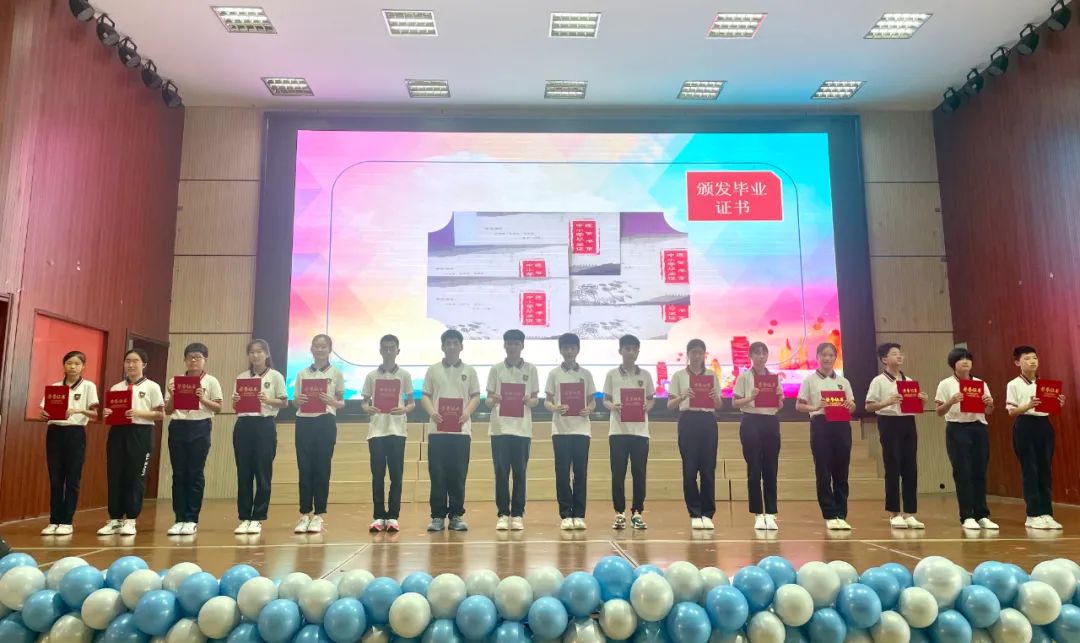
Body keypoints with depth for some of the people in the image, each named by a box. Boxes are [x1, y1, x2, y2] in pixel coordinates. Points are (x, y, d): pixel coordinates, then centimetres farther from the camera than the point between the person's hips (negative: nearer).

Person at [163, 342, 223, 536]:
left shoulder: (211, 381, 4)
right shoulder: (175, 381, 10)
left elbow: (218, 408, 1)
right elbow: (167, 411, 10)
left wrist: (203, 399, -15)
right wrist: (172, 396, -8)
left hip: (200, 428, -2)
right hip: (177, 427, 3)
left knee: (195, 474, 0)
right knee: (178, 474, 3)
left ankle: (191, 520, 5)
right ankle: (180, 519, 9)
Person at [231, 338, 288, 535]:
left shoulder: (275, 376, 2)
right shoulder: (241, 377, 11)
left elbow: (284, 402, -1)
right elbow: (236, 405, 12)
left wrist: (268, 400, -18)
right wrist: (236, 401, -10)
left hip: (265, 425, -3)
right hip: (243, 425, 3)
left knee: (263, 473, -1)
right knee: (244, 473, 4)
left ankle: (257, 519, 7)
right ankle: (244, 518, 12)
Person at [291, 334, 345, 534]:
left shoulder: (336, 374, 4)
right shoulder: (302, 374, 11)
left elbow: (342, 403, 6)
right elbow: (295, 400, 12)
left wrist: (331, 401, -16)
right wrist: (298, 401, -11)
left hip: (325, 423, -2)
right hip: (304, 422, 2)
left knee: (322, 469, 0)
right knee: (305, 468, 2)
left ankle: (319, 515, 7)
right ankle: (305, 514, 11)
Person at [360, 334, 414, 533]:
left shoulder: (404, 375, 5)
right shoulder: (371, 376, 7)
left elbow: (412, 402, 7)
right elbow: (364, 401, 10)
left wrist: (405, 409, -15)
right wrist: (367, 408, -13)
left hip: (397, 430, 0)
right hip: (376, 430, 1)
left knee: (396, 475, 0)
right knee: (377, 475, 1)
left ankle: (393, 517, 8)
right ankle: (378, 517, 8)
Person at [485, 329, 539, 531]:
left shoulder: (531, 369, 6)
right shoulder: (496, 369, 6)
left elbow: (535, 399, 8)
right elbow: (488, 400, 6)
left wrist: (528, 401, -14)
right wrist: (493, 401, -16)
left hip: (522, 429, 0)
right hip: (500, 428, 0)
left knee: (520, 473, 3)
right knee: (501, 473, 1)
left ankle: (517, 515, 12)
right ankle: (503, 514, 10)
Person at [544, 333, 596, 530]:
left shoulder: (586, 374, 8)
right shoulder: (554, 374, 4)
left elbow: (592, 401, 10)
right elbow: (546, 401, 4)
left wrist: (589, 409, -12)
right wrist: (555, 408, -18)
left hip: (582, 429, 1)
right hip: (560, 429, -1)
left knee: (580, 473, 2)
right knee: (562, 473, 0)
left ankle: (579, 515, 9)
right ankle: (566, 515, 7)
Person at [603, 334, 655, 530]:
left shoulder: (645, 375, 8)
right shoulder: (612, 374, 4)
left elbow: (651, 400, 12)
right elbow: (605, 400, 6)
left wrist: (647, 406, -10)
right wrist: (613, 407, -16)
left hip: (640, 430, 1)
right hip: (618, 430, -1)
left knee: (639, 473, 3)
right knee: (618, 473, 0)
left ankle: (637, 512, 13)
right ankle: (620, 513, 9)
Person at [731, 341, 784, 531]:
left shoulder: (774, 377, 9)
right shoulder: (744, 376, -1)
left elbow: (779, 405, 11)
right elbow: (734, 403, -4)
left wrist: (778, 397, -10)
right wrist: (750, 398, -20)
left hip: (771, 423, 4)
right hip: (751, 423, -3)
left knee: (771, 469, 4)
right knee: (754, 469, -1)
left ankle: (770, 514, 11)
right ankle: (758, 514, 8)